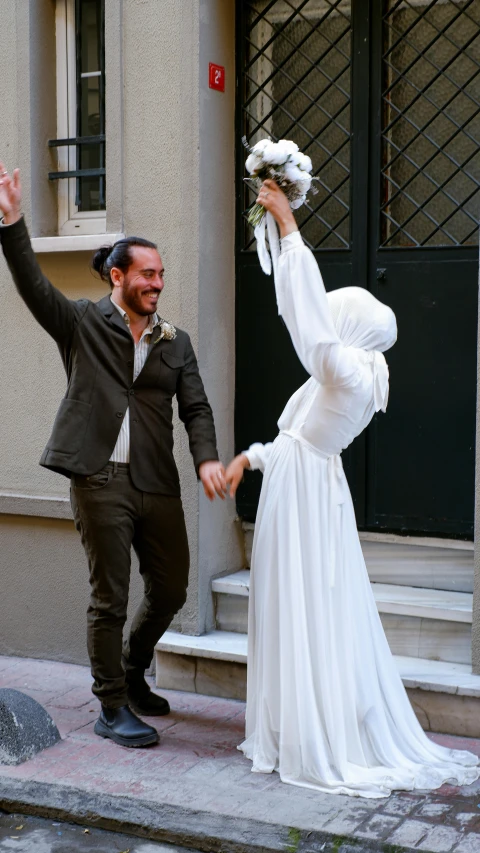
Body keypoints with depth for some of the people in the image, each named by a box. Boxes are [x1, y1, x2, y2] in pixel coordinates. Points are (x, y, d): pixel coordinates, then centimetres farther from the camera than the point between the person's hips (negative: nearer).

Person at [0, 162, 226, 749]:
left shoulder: (176, 342, 12)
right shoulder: (82, 324, 3)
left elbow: (196, 408, 7)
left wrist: (207, 458, -10)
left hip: (158, 485, 5)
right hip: (100, 481, -4)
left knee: (170, 590, 11)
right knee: (109, 598, 2)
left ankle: (132, 673, 37)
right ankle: (112, 709, 16)